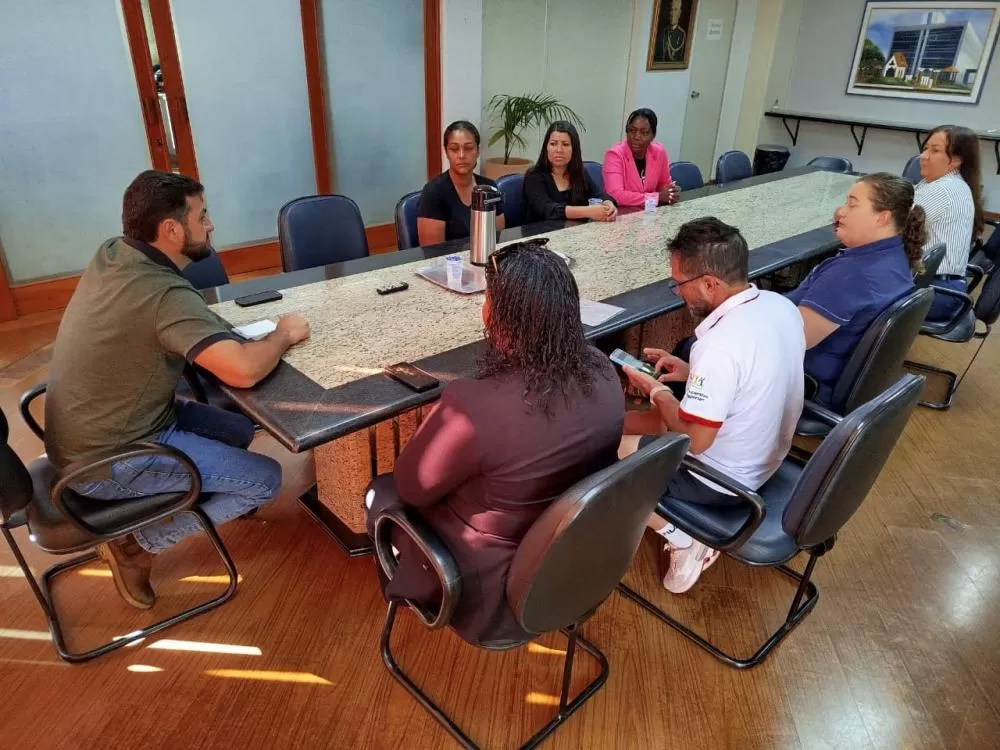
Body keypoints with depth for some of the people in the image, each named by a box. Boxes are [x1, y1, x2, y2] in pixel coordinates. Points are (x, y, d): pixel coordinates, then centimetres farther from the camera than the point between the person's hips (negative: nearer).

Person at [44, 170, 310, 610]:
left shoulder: (110, 254, -3)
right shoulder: (163, 294, -30)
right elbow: (243, 371, -39)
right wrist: (284, 334, -19)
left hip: (90, 434, 9)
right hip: (106, 463, -9)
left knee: (239, 429, 14)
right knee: (265, 479, -5)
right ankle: (136, 543, 5)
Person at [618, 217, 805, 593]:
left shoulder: (720, 345, -34)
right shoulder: (781, 305, -7)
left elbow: (694, 441, -26)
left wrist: (656, 391, -11)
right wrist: (691, 372, 4)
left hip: (722, 479, -9)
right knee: (627, 421, 20)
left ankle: (683, 541, 3)